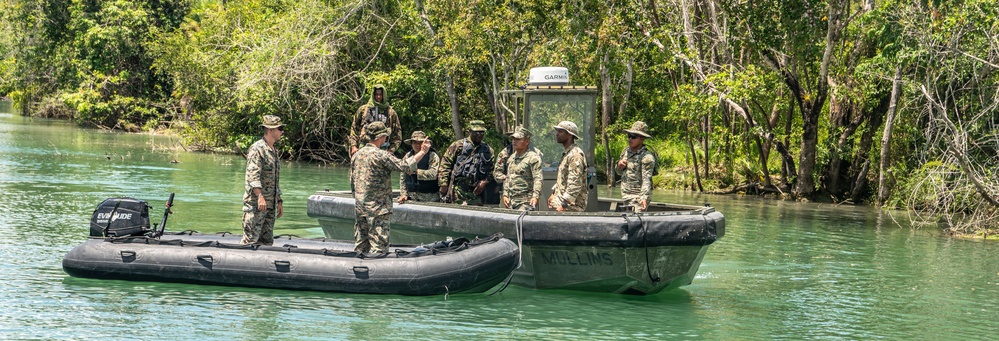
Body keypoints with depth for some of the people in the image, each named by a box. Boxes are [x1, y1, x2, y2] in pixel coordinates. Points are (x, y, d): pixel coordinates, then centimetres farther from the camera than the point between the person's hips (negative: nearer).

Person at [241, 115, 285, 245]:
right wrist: (260, 196, -30)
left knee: (267, 241, 8)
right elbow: (253, 175, -21)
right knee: (250, 240, -9)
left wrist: (279, 201, 22)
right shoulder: (257, 149, -10)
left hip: (270, 205, 9)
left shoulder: (274, 151, 19)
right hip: (255, 204, -9)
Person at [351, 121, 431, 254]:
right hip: (377, 207, -8)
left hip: (359, 207, 8)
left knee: (360, 245, 12)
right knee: (379, 245, -5)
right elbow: (404, 166, -17)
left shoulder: (357, 154, 9)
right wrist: (422, 152, -10)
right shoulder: (380, 155, -14)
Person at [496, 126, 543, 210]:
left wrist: (535, 196, -24)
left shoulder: (533, 158, -6)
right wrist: (505, 195, 17)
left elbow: (538, 179, -14)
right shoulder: (511, 158, 18)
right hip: (511, 202, 7)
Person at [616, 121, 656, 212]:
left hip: (638, 197, -7)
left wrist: (644, 197, -34)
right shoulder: (626, 151, 11)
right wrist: (619, 166, 1)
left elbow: (646, 179, -21)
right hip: (625, 196, 8)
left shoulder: (647, 157, -13)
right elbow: (619, 172, 25)